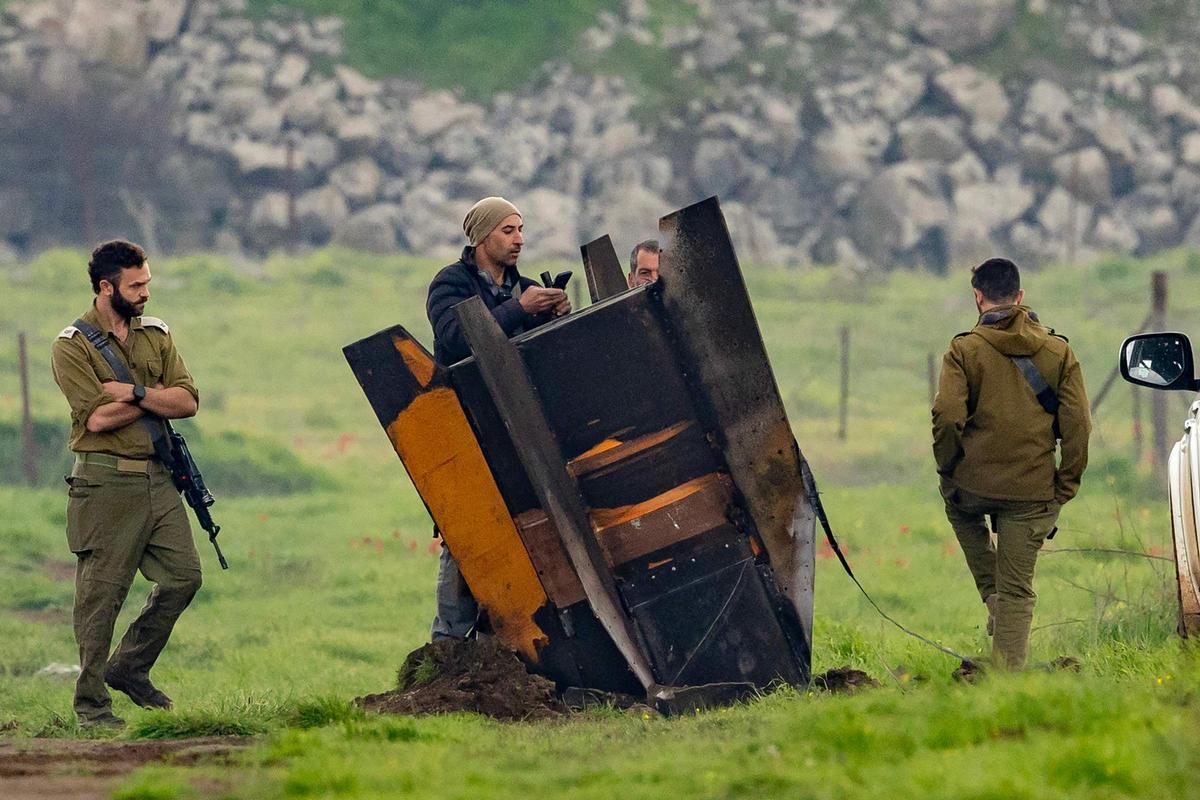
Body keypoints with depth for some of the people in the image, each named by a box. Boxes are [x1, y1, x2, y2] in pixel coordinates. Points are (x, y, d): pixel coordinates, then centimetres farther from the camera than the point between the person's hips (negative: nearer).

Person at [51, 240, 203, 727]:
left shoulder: (156, 335, 11)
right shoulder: (72, 347, -6)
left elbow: (187, 402, 0)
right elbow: (98, 417, -17)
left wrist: (132, 393, -14)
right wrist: (156, 399, -5)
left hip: (157, 479, 6)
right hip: (106, 481, -6)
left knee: (183, 576, 5)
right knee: (101, 594, -3)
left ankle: (129, 668, 21)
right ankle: (91, 703, 3)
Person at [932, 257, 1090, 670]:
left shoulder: (964, 350, -6)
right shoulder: (1058, 352, 2)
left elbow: (947, 418, -14)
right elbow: (1077, 424, -1)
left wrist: (949, 474, 2)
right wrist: (1064, 487, 6)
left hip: (975, 483, -1)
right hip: (1032, 493, 1)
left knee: (959, 505, 35)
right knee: (1018, 592, 10)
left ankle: (992, 595, 22)